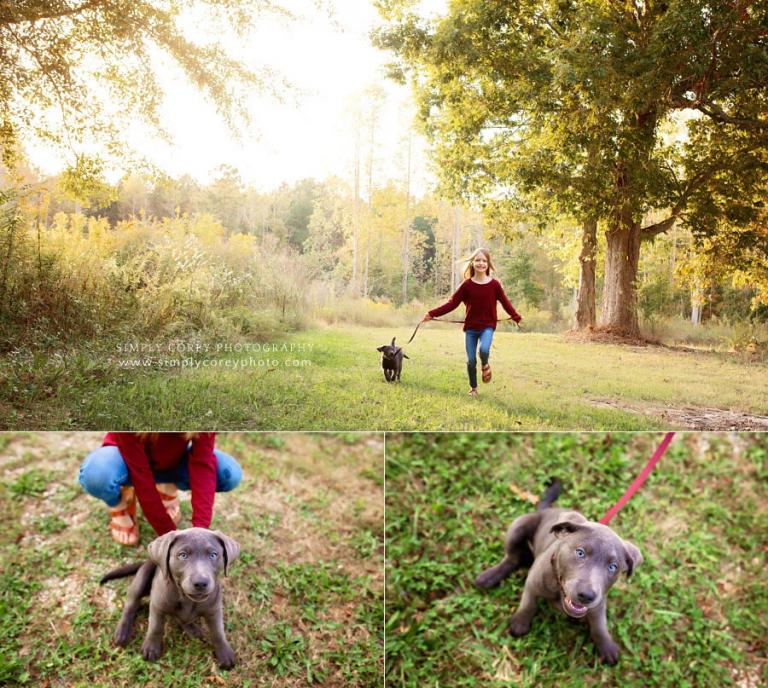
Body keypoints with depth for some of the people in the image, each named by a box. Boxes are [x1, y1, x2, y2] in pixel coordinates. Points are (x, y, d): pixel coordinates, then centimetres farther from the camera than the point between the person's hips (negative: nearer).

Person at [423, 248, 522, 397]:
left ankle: (485, 365, 9)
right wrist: (432, 314, -9)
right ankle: (473, 388, 25)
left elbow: (505, 303, 3)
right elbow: (452, 303, -3)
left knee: (484, 350, -28)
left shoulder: (494, 284, -2)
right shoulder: (467, 285, -2)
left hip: (487, 326, -1)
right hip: (470, 328, 1)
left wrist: (516, 317, -7)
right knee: (471, 360, 2)